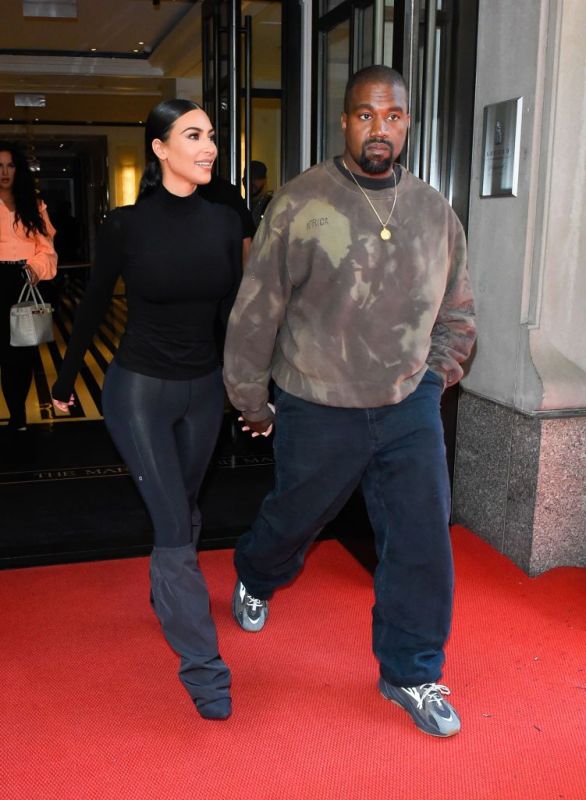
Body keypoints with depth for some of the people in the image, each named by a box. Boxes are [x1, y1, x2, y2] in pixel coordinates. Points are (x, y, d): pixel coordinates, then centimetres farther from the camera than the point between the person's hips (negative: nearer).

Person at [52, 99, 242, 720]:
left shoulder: (225, 223, -3)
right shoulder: (126, 225, -12)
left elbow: (233, 312, 4)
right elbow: (93, 308, -1)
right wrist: (65, 380, 8)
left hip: (204, 388, 4)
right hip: (138, 388, -4)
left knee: (184, 511, 19)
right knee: (173, 525, -4)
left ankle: (166, 597, 48)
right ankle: (202, 663, 10)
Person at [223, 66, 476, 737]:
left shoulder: (434, 210, 2)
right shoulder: (300, 204, -11)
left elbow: (456, 313, 14)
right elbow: (256, 311, -6)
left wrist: (432, 382, 10)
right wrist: (249, 401, 0)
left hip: (409, 409, 3)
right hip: (317, 411, -2)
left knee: (423, 540, 2)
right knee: (294, 518, 18)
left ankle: (411, 672, 23)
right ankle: (255, 580, 53)